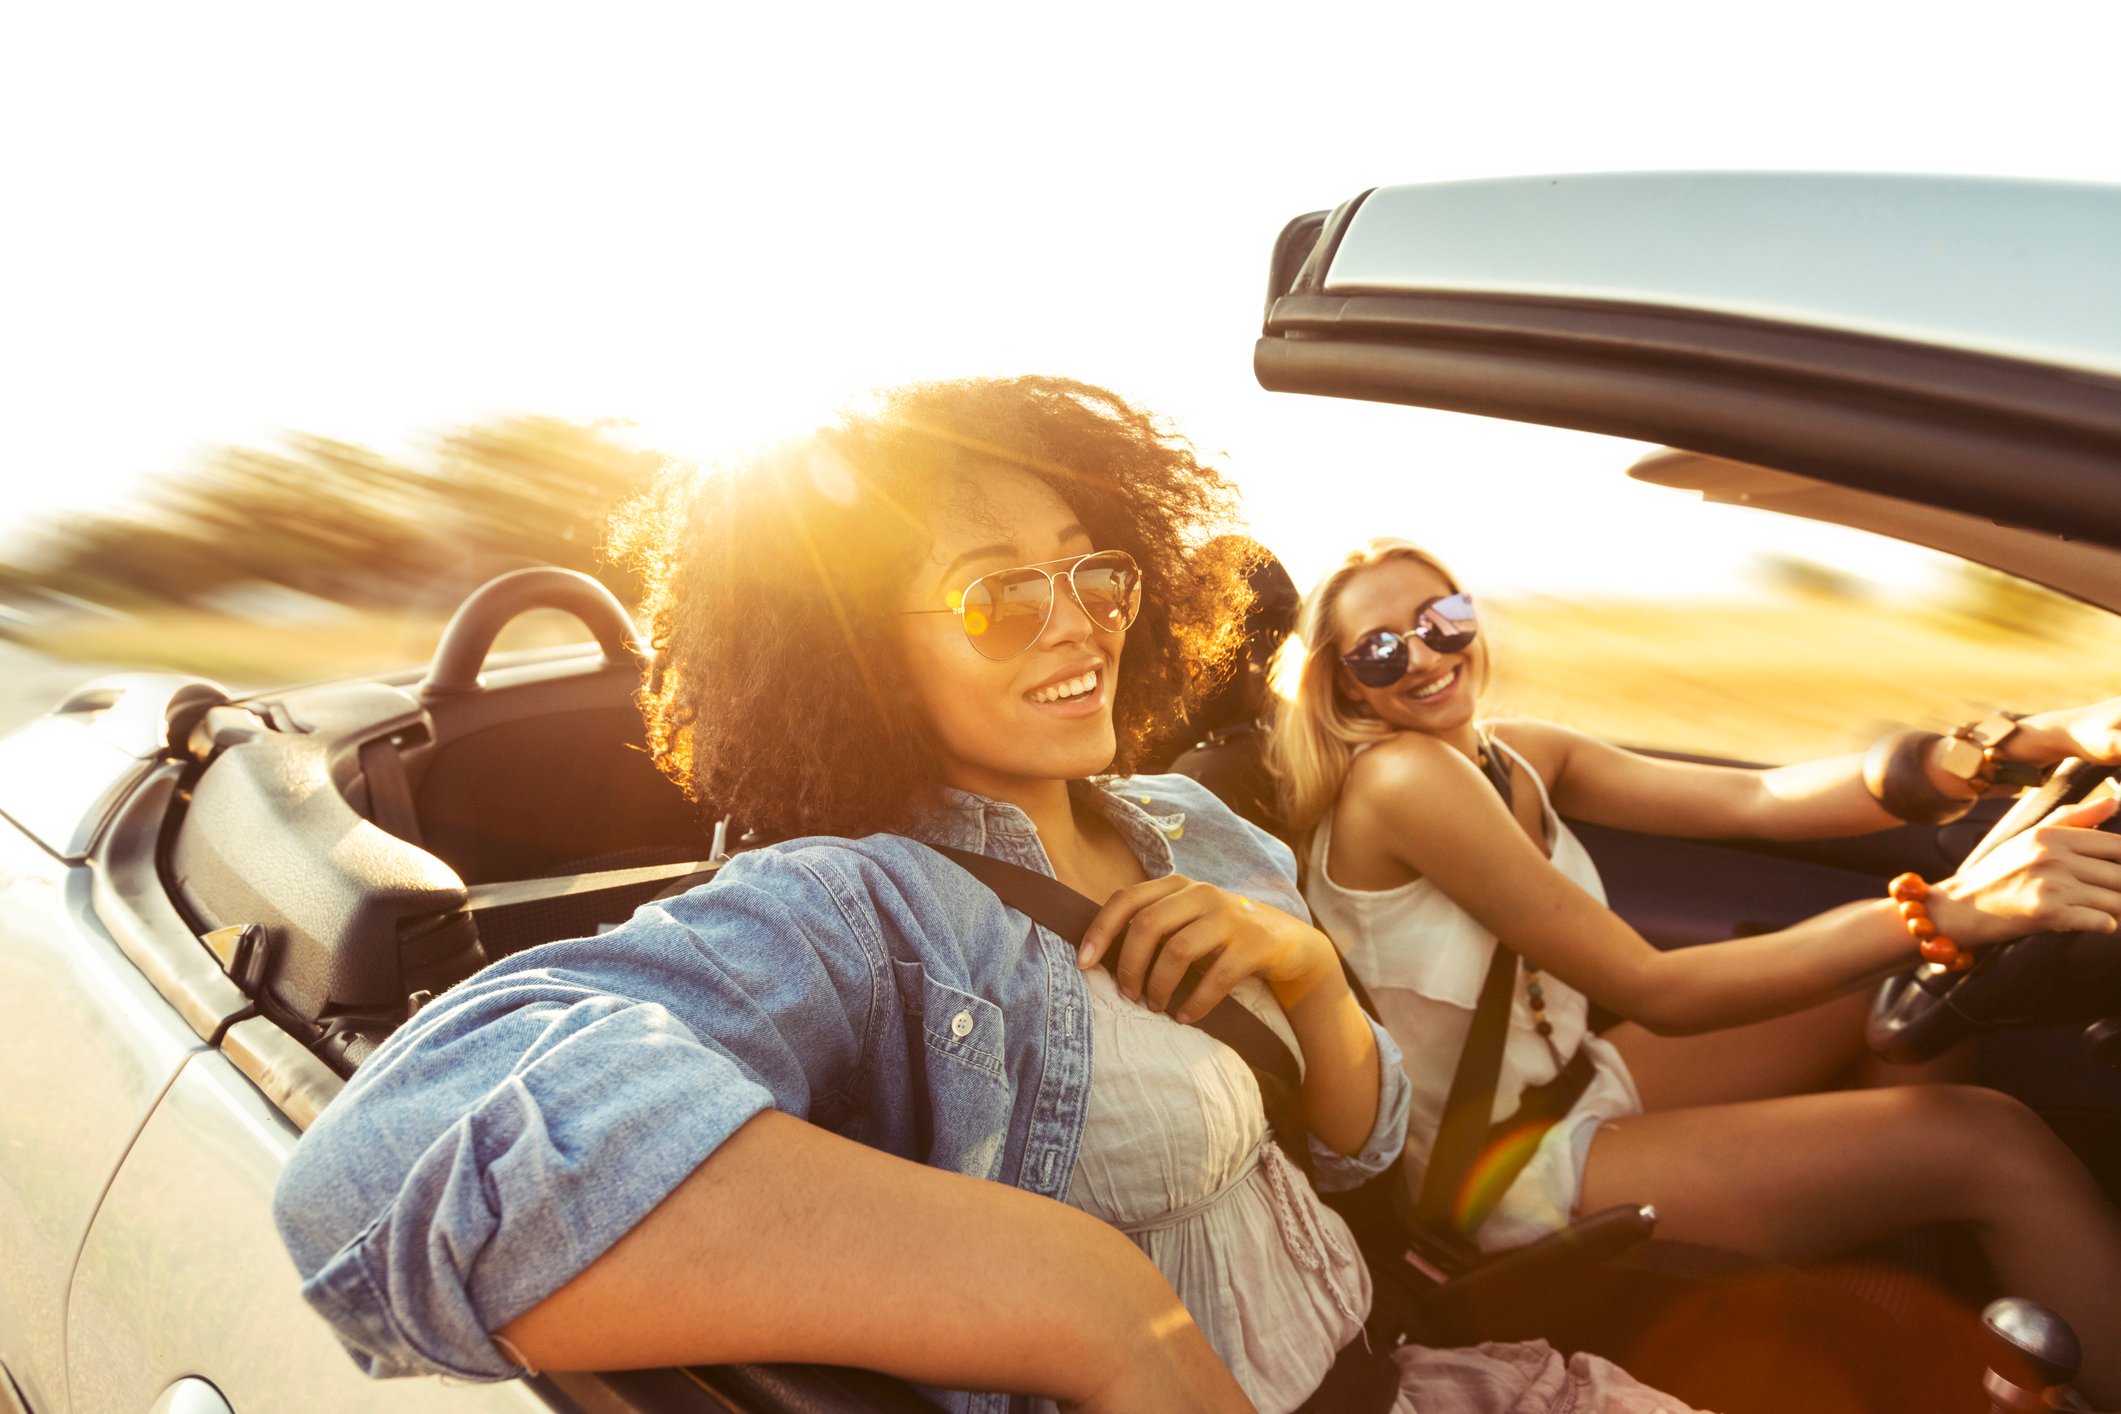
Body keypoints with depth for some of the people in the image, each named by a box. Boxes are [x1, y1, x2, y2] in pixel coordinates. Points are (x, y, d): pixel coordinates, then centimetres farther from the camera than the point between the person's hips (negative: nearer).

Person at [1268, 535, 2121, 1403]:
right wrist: (1952, 913, -30)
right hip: (1513, 1175, -8)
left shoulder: (1517, 755, 3)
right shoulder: (1400, 778, -23)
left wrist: (2020, 743, -17)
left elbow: (1757, 799, -6)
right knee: (1991, 1144, -12)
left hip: (1577, 1087, 9)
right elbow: (1654, 992, -24)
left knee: (1920, 978, 9)